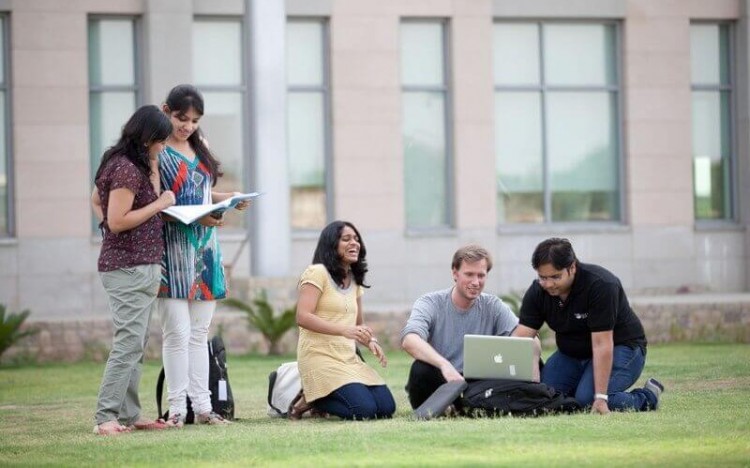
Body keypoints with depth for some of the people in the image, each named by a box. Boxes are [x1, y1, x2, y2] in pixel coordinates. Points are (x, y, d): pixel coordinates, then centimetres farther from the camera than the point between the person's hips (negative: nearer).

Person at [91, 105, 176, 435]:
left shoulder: (126, 164, 13)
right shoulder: (127, 169, -17)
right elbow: (117, 220, -21)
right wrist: (160, 204, -15)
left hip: (141, 267, 11)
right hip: (129, 268, -11)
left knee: (135, 345, 11)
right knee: (129, 343, -13)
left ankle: (128, 415, 14)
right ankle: (106, 417, -14)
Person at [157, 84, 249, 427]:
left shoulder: (200, 148, 15)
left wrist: (227, 198, 5)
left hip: (205, 248, 7)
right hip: (174, 248, -7)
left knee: (200, 333, 8)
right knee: (178, 332, -8)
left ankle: (202, 406, 10)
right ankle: (176, 408, -4)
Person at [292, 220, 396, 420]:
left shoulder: (354, 279, 17)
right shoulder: (317, 272, -6)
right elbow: (303, 317, -17)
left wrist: (371, 341, 1)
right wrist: (344, 330, -27)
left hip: (349, 357, 8)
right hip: (320, 356, -8)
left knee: (386, 407, -7)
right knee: (364, 409, -24)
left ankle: (316, 400, 9)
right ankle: (309, 400, 0)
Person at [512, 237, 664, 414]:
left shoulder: (600, 285, -29)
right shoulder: (537, 291, -12)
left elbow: (602, 345, -32)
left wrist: (600, 398, -36)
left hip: (619, 348, -7)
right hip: (571, 353, 7)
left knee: (587, 398, -31)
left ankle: (647, 397, -2)